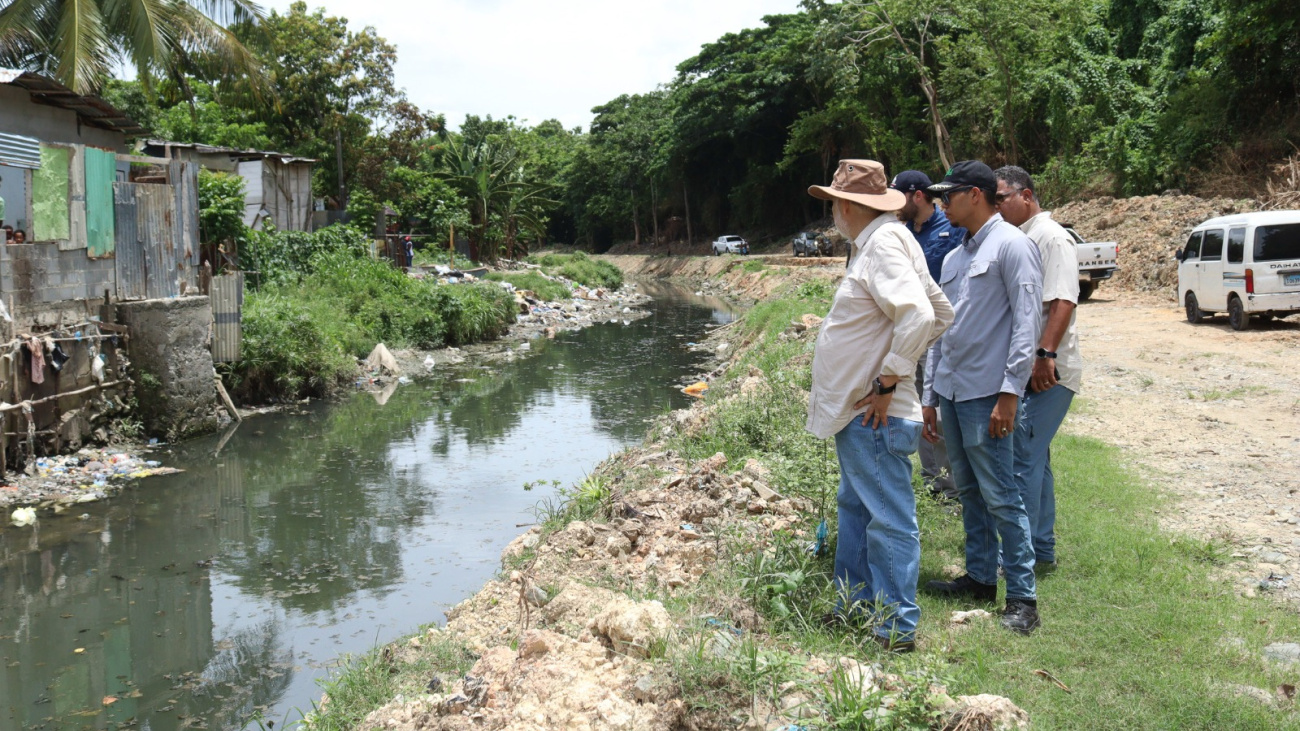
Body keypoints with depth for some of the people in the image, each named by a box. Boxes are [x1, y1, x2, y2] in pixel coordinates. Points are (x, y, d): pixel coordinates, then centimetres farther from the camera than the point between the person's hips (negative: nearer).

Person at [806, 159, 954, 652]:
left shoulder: (883, 244, -16)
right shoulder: (875, 242, 14)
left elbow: (919, 316, -30)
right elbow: (942, 312, 20)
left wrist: (888, 380, -22)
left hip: (874, 416, -11)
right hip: (855, 412, 11)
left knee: (888, 519, -4)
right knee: (855, 509, 21)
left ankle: (897, 630, 4)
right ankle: (855, 604, 34)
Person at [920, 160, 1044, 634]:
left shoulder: (1011, 245, -7)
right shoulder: (954, 258, 18)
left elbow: (1026, 321, -14)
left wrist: (1010, 391, -19)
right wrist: (931, 395, 18)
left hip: (985, 394, -8)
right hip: (951, 391, 8)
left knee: (1000, 497, -7)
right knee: (969, 491, 14)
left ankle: (1023, 598, -1)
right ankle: (980, 577, 25)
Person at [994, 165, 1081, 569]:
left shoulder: (1051, 237, -10)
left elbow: (1062, 302, -21)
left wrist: (1044, 355, -29)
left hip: (1047, 372, -10)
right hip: (1022, 370, 10)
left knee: (1023, 459, -9)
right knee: (1034, 458, 14)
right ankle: (1042, 550, 24)